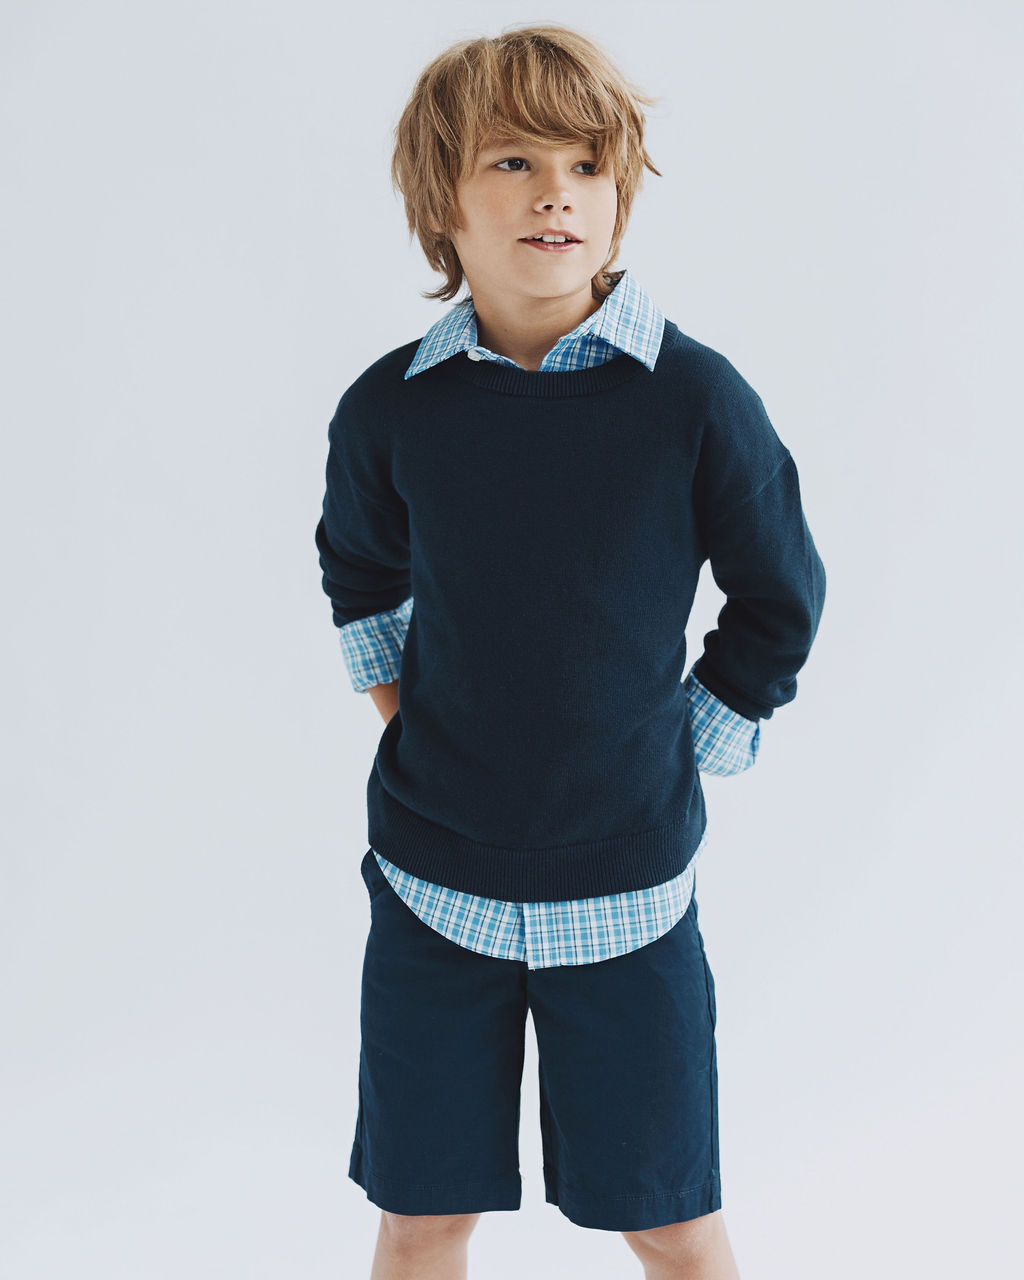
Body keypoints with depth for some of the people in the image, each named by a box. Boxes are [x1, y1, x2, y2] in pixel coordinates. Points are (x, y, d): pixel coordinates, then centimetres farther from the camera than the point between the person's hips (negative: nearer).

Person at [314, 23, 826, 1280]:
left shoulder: (694, 398, -11)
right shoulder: (390, 409, -5)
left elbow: (780, 603, 3)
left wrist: (679, 757, 1)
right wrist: (401, 721, 8)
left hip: (626, 886, -1)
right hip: (433, 880, 2)